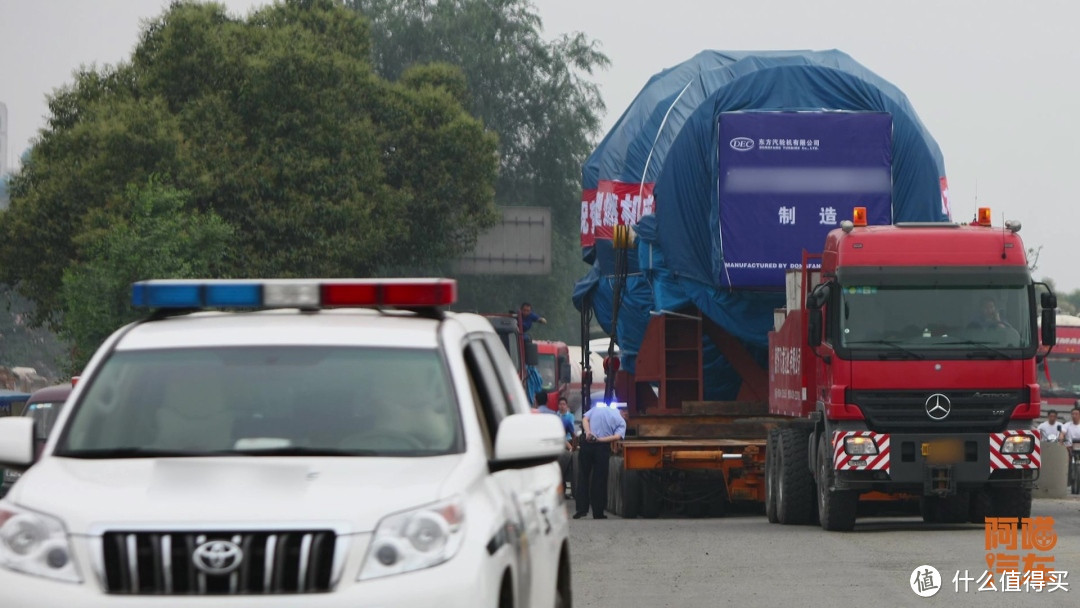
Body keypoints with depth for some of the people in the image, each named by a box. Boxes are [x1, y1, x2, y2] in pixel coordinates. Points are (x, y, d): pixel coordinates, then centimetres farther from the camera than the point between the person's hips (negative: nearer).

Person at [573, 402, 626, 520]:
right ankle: (598, 513, 6)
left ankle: (582, 508, 1)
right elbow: (617, 436, -8)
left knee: (583, 476, 8)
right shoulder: (621, 421, 9)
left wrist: (588, 432, -12)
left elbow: (585, 419, 1)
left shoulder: (596, 409, 17)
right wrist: (600, 440, -13)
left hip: (587, 443, 1)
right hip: (602, 447, -1)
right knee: (599, 480, 5)